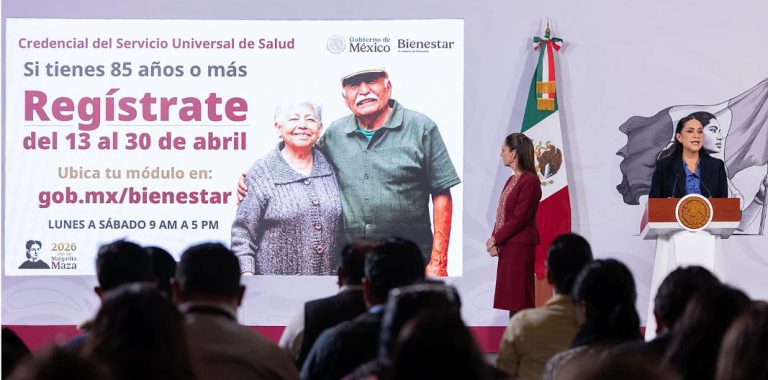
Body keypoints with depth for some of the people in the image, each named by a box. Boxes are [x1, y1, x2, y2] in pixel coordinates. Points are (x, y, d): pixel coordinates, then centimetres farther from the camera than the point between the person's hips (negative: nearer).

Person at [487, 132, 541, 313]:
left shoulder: (530, 181, -13)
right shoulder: (512, 180, 15)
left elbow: (520, 218, -17)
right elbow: (502, 214, 13)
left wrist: (496, 239, -11)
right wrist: (495, 240, -2)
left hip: (521, 246, -9)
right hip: (507, 246, 9)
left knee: (519, 299, -7)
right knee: (511, 300, 9)